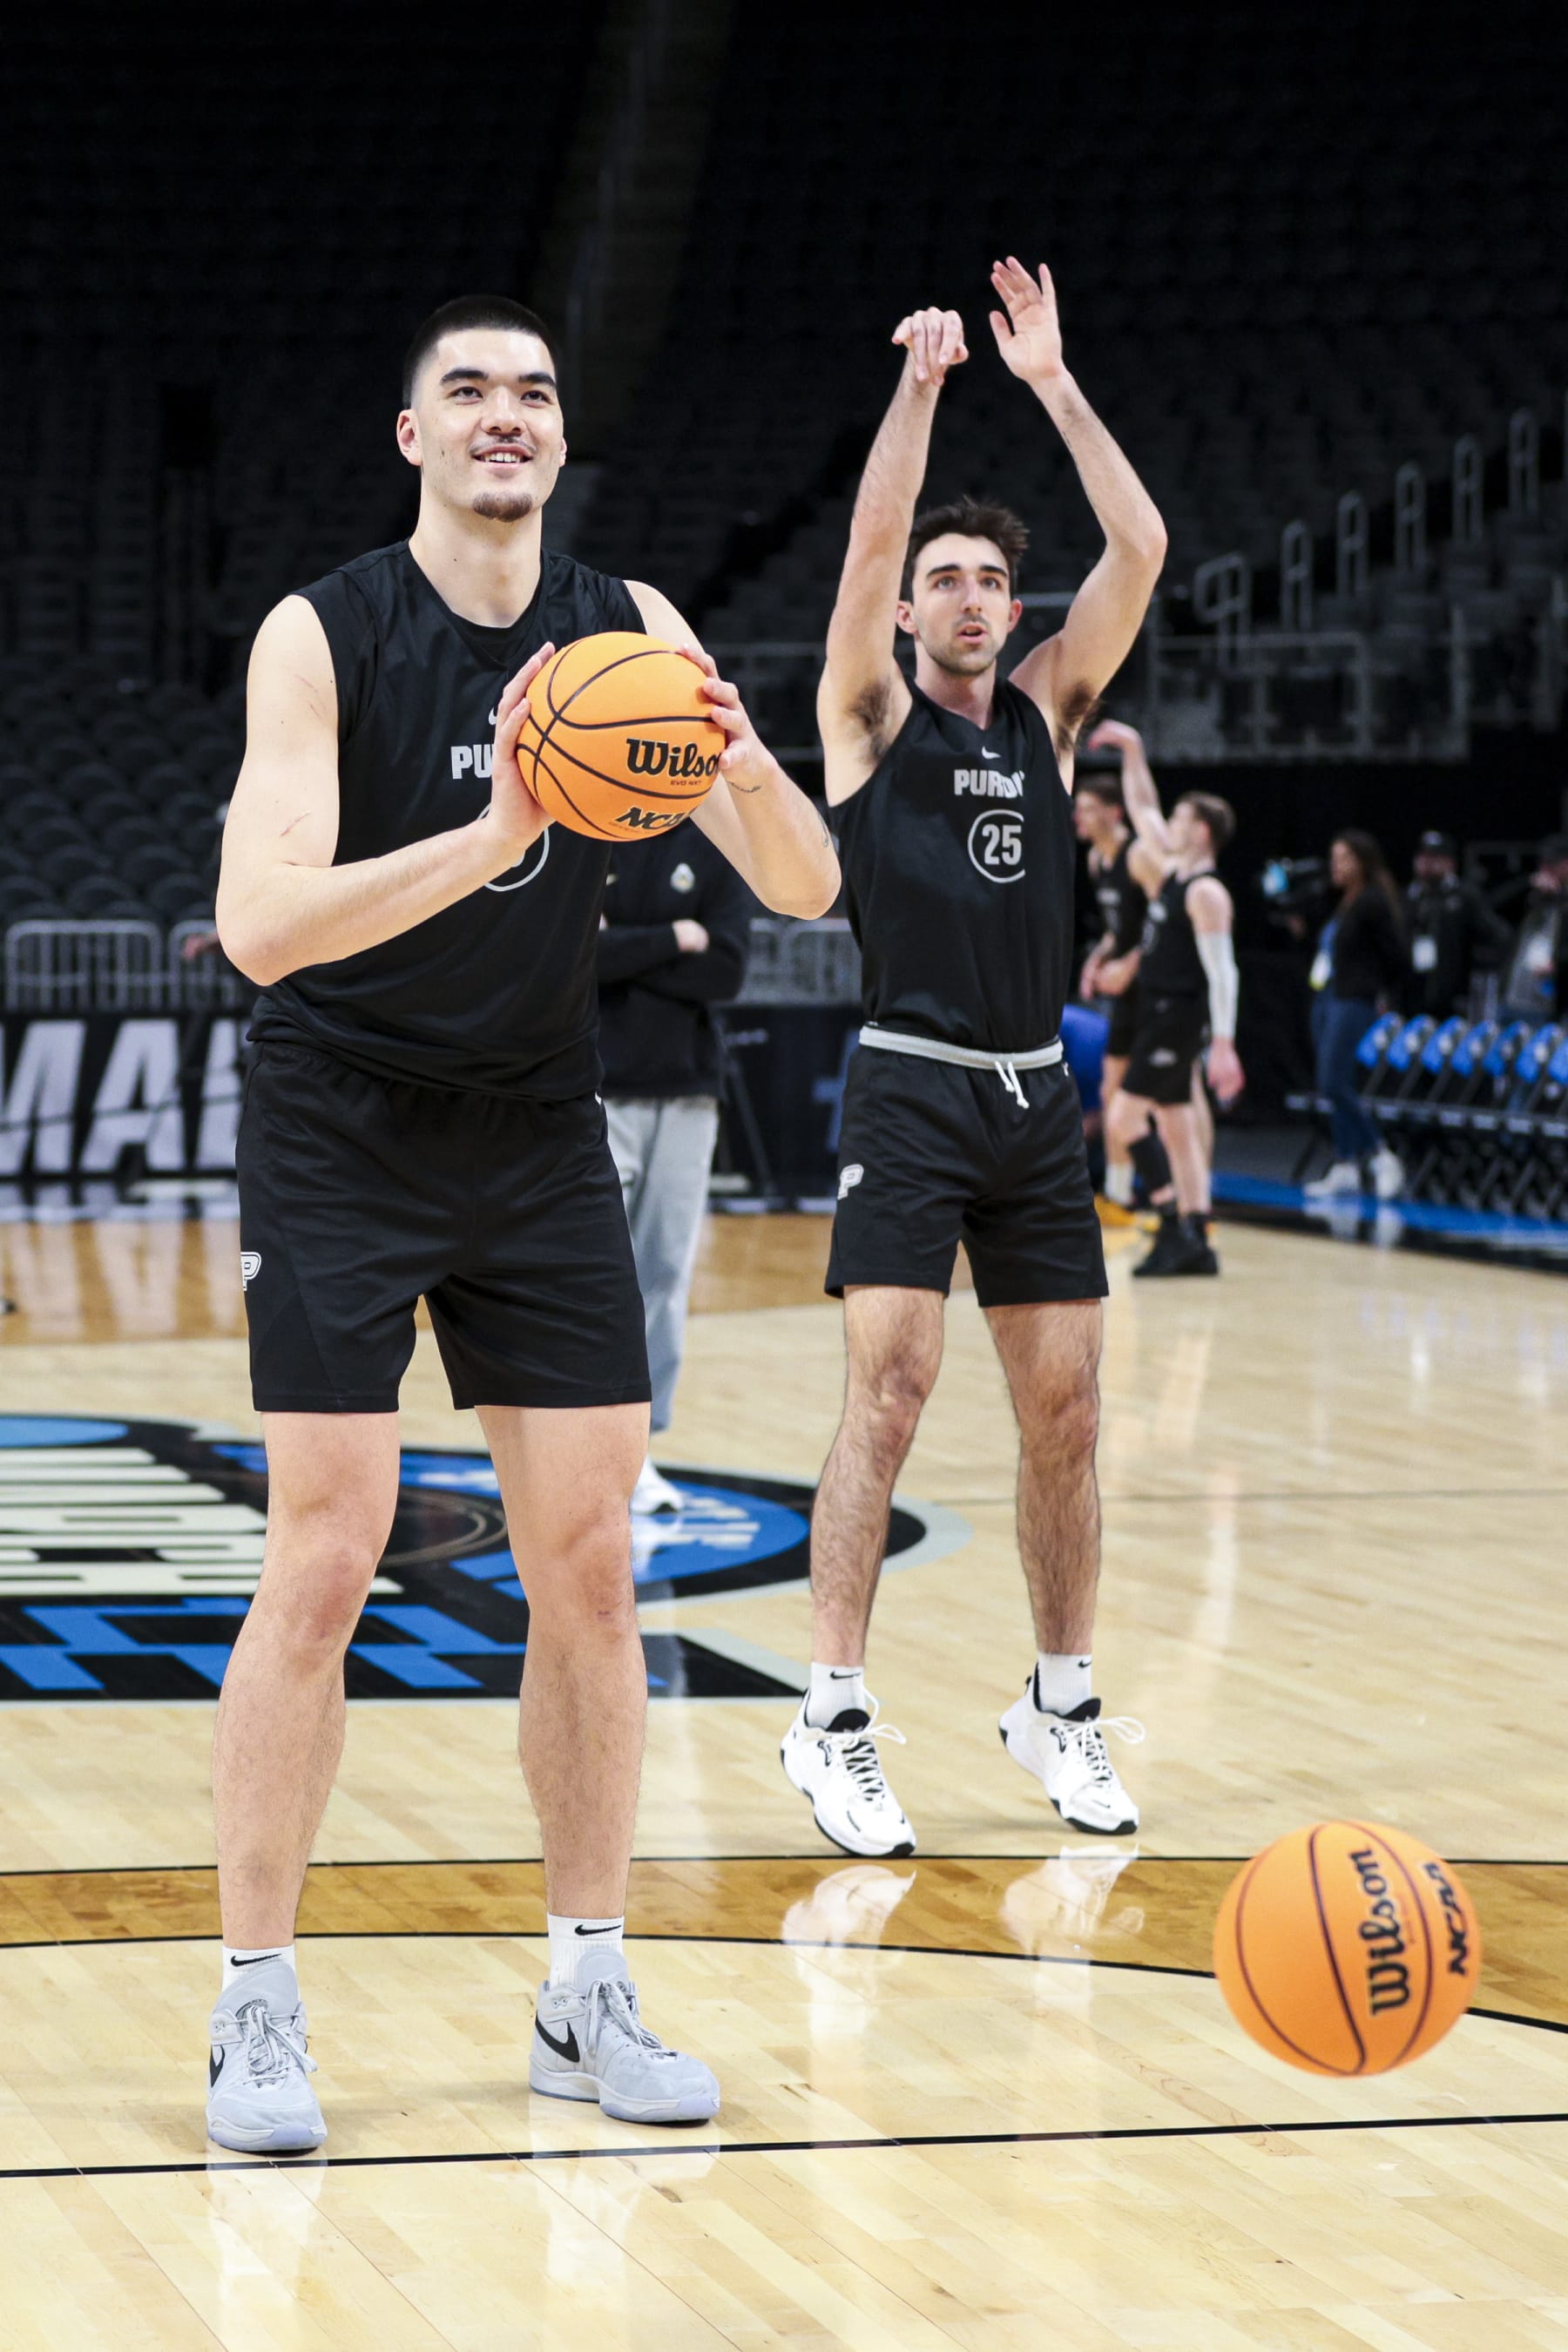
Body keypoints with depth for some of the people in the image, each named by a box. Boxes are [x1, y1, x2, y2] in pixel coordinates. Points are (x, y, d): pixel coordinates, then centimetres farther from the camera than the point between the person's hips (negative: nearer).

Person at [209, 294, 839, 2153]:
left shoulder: (626, 631, -2)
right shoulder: (323, 636, -13)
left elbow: (806, 891, -6)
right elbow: (261, 926, -26)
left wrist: (749, 765, -28)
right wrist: (488, 837, -38)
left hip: (541, 1143, 4)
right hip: (341, 1143, -4)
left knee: (588, 1566, 3)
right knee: (322, 1566, -8)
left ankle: (588, 1999, 14)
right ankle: (255, 2012, 3)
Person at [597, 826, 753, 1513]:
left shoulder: (715, 848, 7)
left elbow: (725, 971, -4)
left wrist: (625, 950, -11)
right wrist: (672, 940, -9)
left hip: (685, 1094, 3)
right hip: (595, 1090, -3)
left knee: (664, 1276, 3)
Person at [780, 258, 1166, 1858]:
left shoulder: (1045, 714, 12)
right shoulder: (872, 716, 3)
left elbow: (1140, 549, 2)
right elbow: (871, 537, -12)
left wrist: (1053, 384, 0)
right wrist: (920, 384, -14)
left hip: (1037, 1097, 5)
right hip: (910, 1088, -5)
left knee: (1064, 1413, 6)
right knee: (889, 1392, -13)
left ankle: (1060, 1708, 19)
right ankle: (832, 1722, -11)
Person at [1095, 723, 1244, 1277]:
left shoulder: (1206, 893, -14)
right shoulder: (1171, 875, 12)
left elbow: (1223, 973, -20)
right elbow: (1143, 811, 26)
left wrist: (1223, 1043, -25)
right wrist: (1132, 753, 23)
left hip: (1179, 1017, -9)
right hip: (1157, 1013, 9)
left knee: (1125, 1118, -11)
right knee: (1177, 1127, 10)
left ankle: (1177, 1221, -12)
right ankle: (1192, 1238, 12)